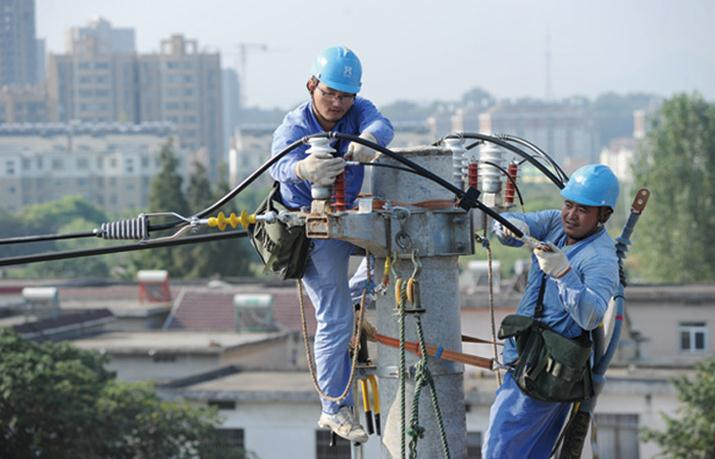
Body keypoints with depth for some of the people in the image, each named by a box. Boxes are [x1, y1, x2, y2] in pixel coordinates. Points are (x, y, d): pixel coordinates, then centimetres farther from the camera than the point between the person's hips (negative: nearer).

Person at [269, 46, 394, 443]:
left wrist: (368, 139, -54)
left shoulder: (357, 111, -5)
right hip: (313, 227, -6)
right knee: (335, 322, -6)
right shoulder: (294, 128, -18)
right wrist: (304, 169, -64)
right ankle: (336, 410, 5)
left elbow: (381, 124, -28)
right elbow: (280, 165, -39)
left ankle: (350, 297, 19)